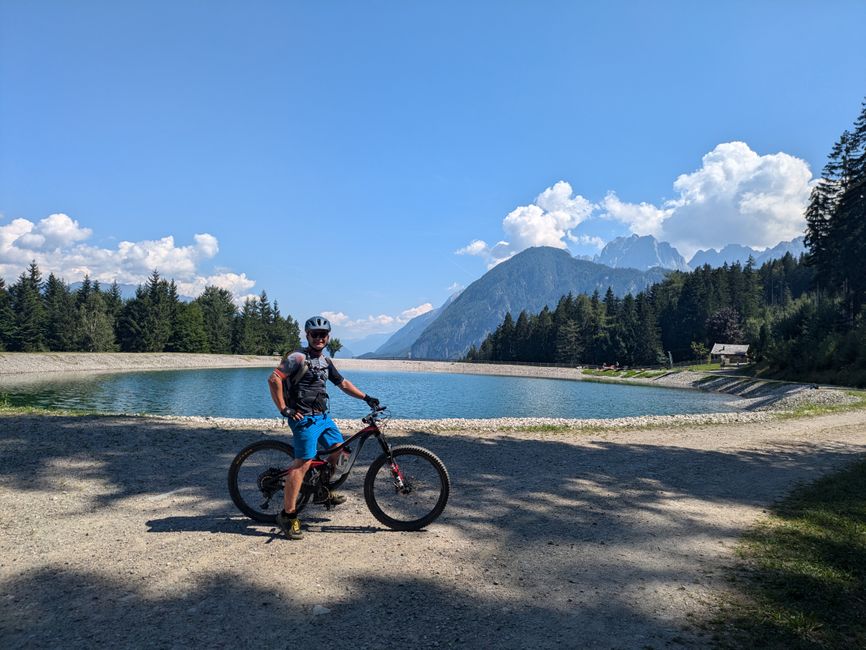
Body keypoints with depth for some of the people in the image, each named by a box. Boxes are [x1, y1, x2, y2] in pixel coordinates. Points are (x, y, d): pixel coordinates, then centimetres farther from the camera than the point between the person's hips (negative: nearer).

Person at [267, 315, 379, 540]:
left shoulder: (325, 362, 15)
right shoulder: (299, 357, -11)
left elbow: (343, 383, 24)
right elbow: (273, 379, -18)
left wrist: (366, 398, 19)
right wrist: (284, 409, -17)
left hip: (323, 416, 9)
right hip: (305, 418, -9)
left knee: (340, 451, 12)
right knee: (303, 462, -13)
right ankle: (287, 515, -7)